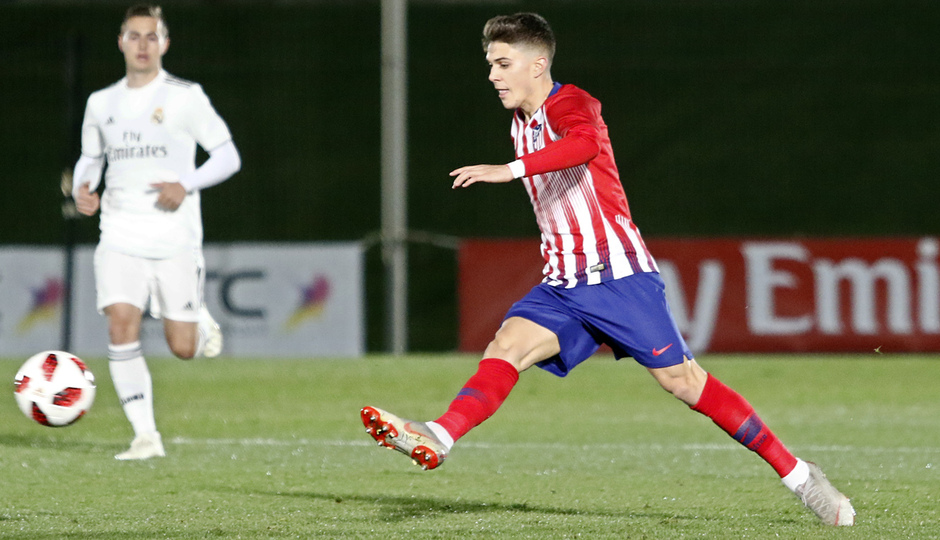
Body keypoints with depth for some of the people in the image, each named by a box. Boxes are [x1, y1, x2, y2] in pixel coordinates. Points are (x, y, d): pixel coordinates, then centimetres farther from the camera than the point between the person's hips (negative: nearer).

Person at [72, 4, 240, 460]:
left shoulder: (186, 97, -2)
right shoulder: (101, 104, 9)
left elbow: (227, 156, -1)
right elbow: (90, 157, 24)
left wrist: (186, 186, -17)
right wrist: (82, 188, 1)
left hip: (175, 239, -2)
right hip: (120, 237, 2)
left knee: (183, 349, -1)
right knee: (121, 328, -17)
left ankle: (202, 322, 36)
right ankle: (145, 436, -10)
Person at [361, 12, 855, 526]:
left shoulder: (570, 103, -11)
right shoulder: (521, 126, 15)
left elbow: (585, 142, -37)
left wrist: (511, 170, -46)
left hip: (620, 276, -7)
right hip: (563, 286, 7)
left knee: (682, 380, -6)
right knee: (508, 343, -18)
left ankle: (796, 474, 4)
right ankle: (438, 440, -37)